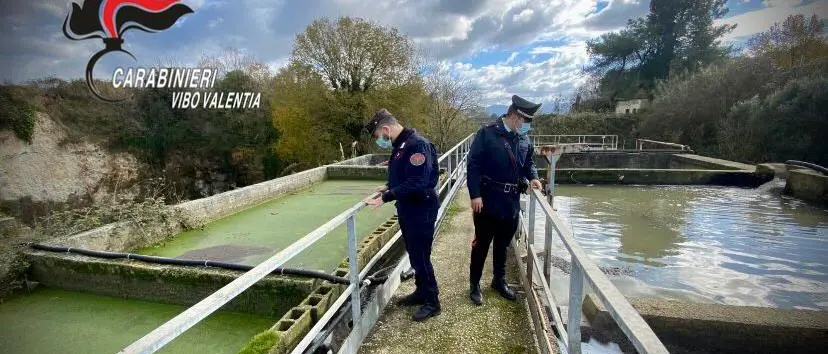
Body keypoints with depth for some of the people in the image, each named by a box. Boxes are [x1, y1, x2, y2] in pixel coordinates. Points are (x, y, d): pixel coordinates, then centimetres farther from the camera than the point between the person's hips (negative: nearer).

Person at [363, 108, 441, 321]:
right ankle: (421, 292, 36)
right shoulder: (400, 146, 9)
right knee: (414, 254, 19)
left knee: (421, 256, 1)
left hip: (421, 210, -9)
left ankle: (432, 302, 19)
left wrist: (387, 197, -26)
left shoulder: (417, 144, -21)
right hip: (407, 209, 9)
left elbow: (417, 183, -28)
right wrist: (389, 187, 6)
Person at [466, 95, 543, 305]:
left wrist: (532, 177, 0)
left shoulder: (524, 138, 7)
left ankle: (499, 280, 37)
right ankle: (474, 284, 22)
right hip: (488, 200, -5)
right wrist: (475, 194, -19)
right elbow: (473, 165, -14)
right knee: (482, 243, 6)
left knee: (503, 243, 19)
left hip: (512, 201, 6)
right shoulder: (487, 134, -11)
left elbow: (528, 161, 21)